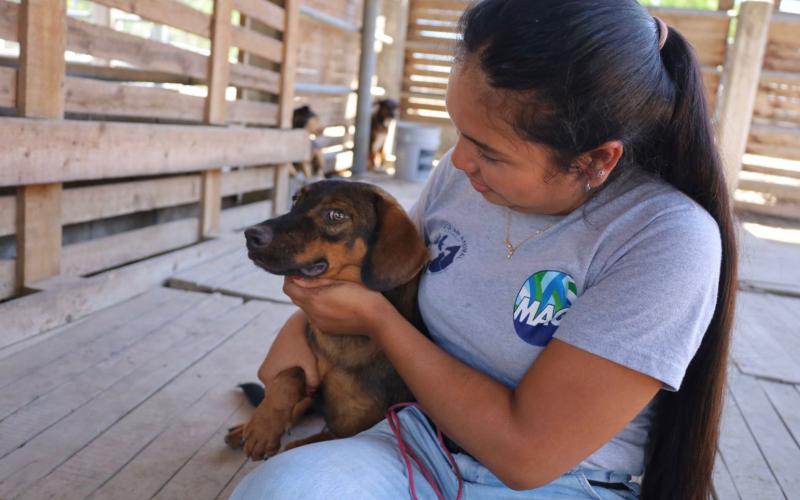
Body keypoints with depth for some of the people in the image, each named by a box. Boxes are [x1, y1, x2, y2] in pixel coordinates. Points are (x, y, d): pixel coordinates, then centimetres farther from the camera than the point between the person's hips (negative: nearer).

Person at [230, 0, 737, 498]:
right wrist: (303, 322, -4)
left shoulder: (668, 240, -22)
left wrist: (375, 318, -15)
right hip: (423, 446, 4)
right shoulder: (462, 172, -5)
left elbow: (524, 451, -22)